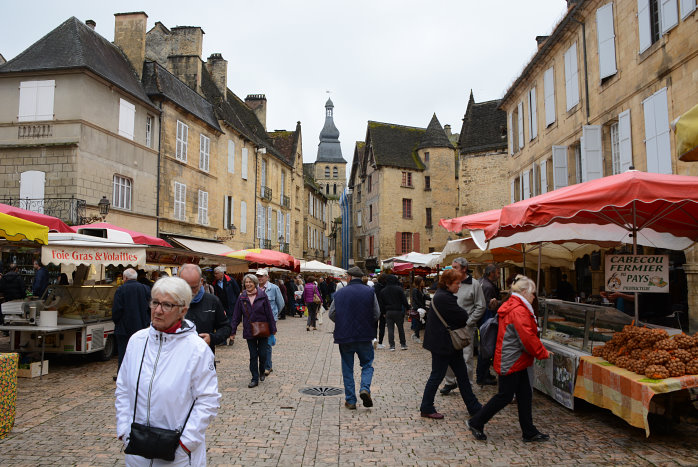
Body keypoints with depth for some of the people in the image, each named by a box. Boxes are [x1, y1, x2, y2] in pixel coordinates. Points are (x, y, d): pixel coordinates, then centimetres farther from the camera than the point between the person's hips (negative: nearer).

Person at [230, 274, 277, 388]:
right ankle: (255, 378, 14)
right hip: (249, 331, 1)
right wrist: (233, 331, 0)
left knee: (263, 354, 4)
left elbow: (269, 313, -3)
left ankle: (262, 372, 32)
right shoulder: (242, 298, 0)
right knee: (253, 356, 5)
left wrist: (273, 328, -3)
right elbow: (236, 315, 2)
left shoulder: (262, 295, -6)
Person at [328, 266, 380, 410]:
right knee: (367, 364, 15)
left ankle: (350, 400, 13)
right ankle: (365, 388, -8)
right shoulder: (369, 292, -3)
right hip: (364, 336, 0)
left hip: (344, 336, 1)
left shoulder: (339, 293, -2)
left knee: (347, 368, 11)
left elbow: (331, 314, 1)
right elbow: (376, 314, -2)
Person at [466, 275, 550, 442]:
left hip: (516, 361, 10)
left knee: (525, 395, 14)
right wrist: (543, 353, -8)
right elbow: (528, 338, -22)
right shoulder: (519, 311, -21)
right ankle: (476, 423, 11)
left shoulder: (511, 307, 13)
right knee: (505, 396, 0)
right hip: (511, 362, -10)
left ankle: (529, 432, 24)